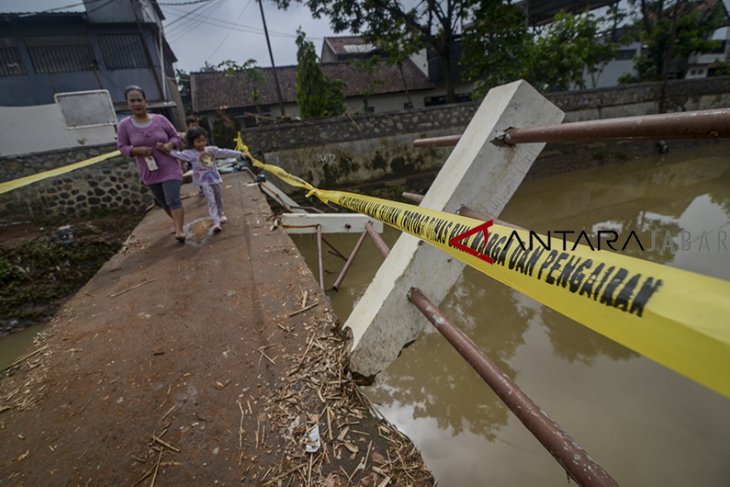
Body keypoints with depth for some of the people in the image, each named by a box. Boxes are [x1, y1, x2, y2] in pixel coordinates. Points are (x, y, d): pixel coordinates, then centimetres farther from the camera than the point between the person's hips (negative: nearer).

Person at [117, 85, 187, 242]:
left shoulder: (160, 119, -6)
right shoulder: (125, 125, -5)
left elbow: (176, 137, 3)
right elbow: (122, 147, 0)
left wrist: (169, 145, -18)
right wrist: (137, 150, -20)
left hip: (170, 169, -3)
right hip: (150, 173, 3)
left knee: (173, 200, -16)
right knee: (164, 203, 16)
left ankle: (179, 230, -18)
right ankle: (177, 222, 39)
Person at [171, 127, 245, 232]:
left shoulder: (212, 150, 2)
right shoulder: (191, 154, -8)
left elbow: (224, 152, 5)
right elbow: (179, 155, -15)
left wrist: (238, 153, 7)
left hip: (215, 178, 5)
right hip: (204, 181, -5)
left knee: (219, 199, 18)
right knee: (211, 202, -11)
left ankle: (220, 214, 40)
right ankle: (216, 223, -14)